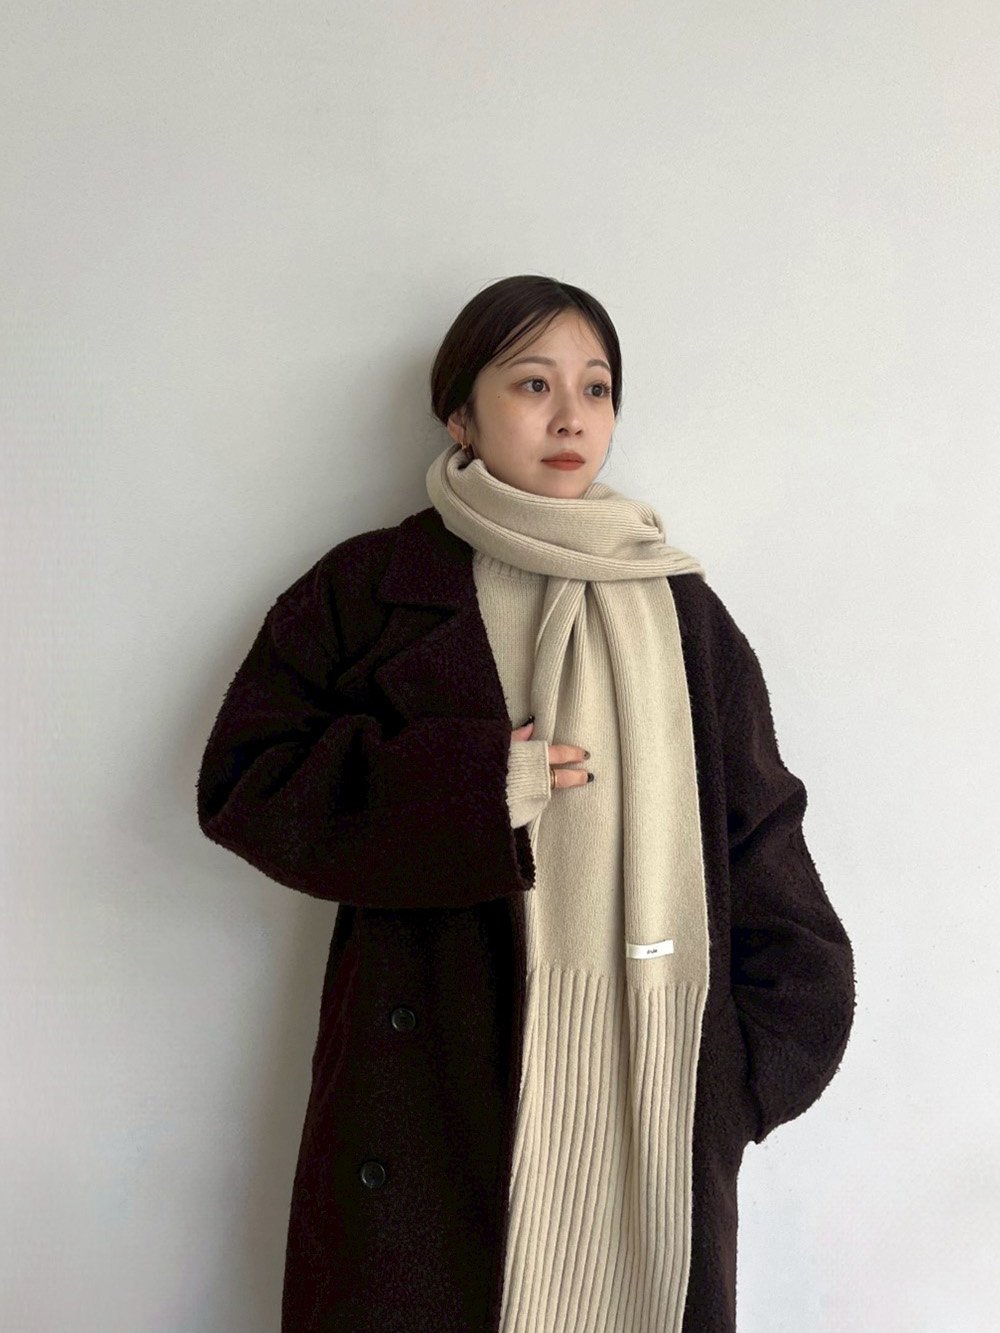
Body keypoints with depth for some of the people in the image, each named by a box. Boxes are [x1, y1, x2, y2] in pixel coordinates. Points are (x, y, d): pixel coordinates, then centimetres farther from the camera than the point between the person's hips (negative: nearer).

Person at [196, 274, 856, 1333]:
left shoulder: (682, 610, 12)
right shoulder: (374, 586, 4)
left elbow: (759, 841, 10)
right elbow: (242, 780, -1)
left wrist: (752, 1066, -1)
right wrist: (467, 787, -13)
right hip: (431, 1086, -1)